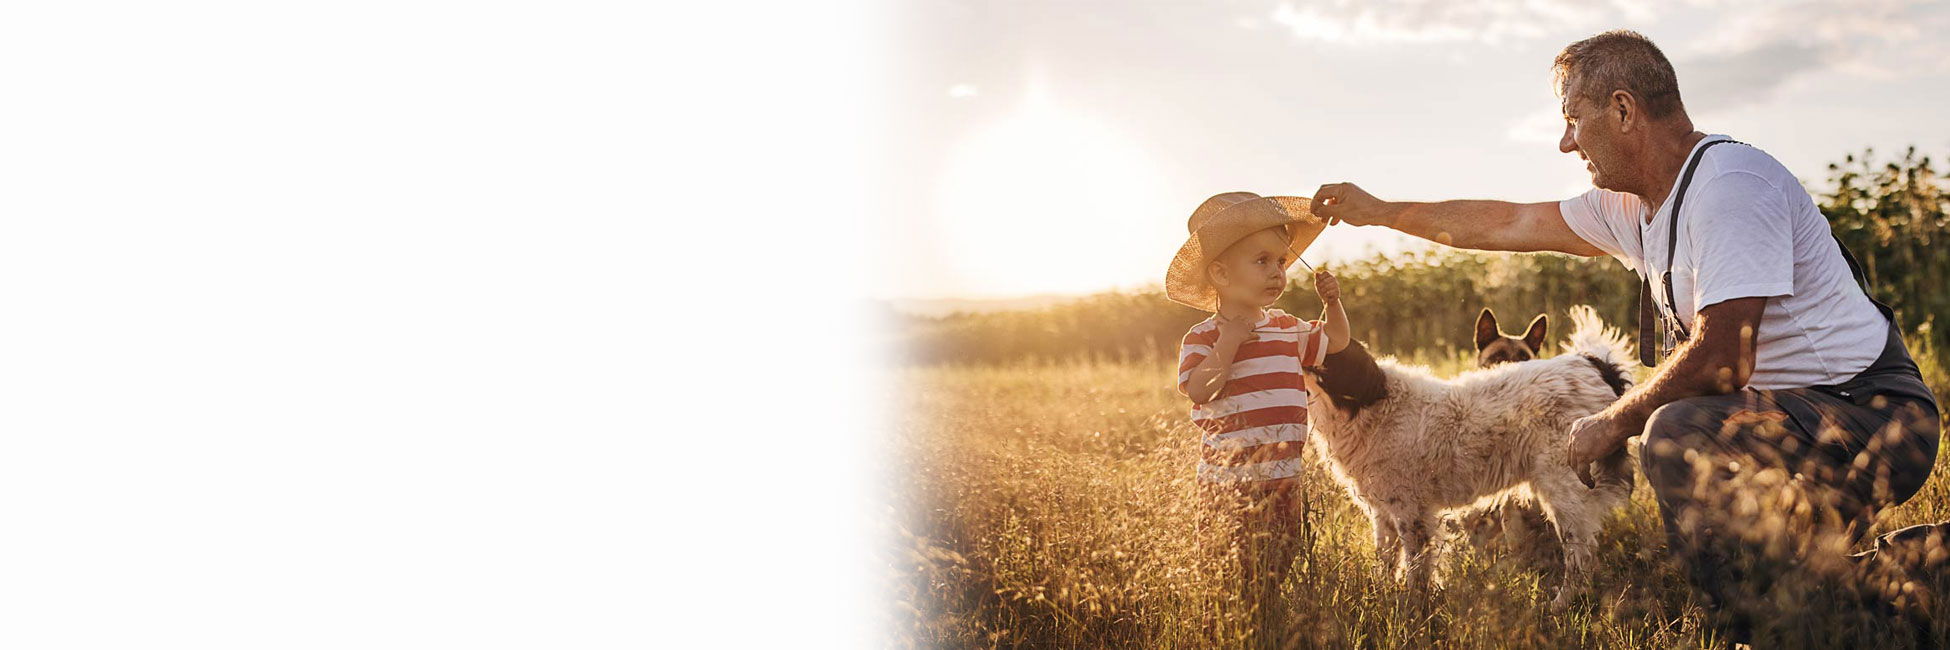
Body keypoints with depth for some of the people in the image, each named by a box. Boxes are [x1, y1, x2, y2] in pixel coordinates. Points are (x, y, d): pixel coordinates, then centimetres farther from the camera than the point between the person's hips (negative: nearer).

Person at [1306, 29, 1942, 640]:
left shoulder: (1729, 182, -22)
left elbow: (1721, 360, -27)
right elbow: (1511, 223, 19)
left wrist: (1612, 423, -12)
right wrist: (1380, 211, 22)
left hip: (1876, 416, -10)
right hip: (1801, 410, 10)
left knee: (1679, 435, -31)